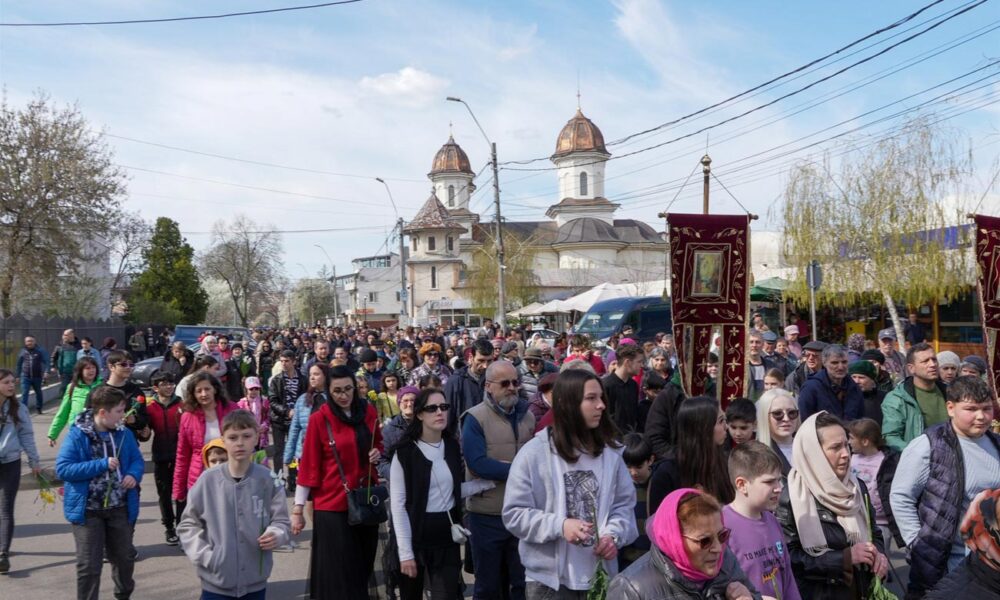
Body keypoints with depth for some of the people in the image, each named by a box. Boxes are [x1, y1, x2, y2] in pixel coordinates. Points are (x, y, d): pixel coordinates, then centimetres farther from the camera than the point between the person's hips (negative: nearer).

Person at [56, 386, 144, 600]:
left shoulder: (124, 433, 0)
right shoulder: (78, 435, -14)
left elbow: (137, 460, 10)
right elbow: (62, 469, -18)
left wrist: (134, 475, -13)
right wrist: (101, 464, -23)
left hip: (120, 508, 5)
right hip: (88, 510, -4)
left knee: (124, 556, 20)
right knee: (89, 565, 2)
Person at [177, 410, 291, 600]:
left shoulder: (267, 479, -7)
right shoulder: (208, 480, -6)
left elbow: (281, 520, 1)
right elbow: (188, 524, 3)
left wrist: (275, 534, -20)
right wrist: (204, 555, -9)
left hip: (255, 581, 1)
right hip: (216, 581, 0)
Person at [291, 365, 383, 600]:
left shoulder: (368, 411, 2)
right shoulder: (319, 419, -10)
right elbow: (309, 465, -8)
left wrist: (377, 453, -6)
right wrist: (298, 508, -8)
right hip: (332, 503, -4)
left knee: (362, 567, 14)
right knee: (336, 573, 2)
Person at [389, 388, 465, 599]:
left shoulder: (453, 446, 5)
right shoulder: (405, 452, -12)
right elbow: (398, 505, -12)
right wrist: (405, 552, -15)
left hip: (447, 533, 4)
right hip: (416, 534, -3)